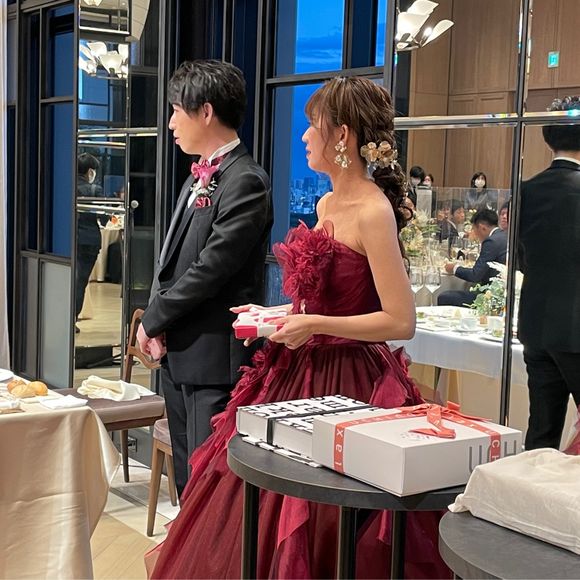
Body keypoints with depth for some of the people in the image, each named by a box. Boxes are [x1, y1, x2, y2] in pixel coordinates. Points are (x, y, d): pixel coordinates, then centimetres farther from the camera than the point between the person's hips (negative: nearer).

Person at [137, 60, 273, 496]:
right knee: (187, 478, 18)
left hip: (215, 358, -9)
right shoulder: (199, 178, 15)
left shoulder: (246, 181, -15)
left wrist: (154, 320, -9)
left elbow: (212, 267, -19)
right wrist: (158, 327, 1)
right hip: (178, 351, 9)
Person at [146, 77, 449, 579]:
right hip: (300, 372, 9)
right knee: (250, 523, 15)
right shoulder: (327, 204, 10)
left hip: (347, 381, -9)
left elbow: (400, 321, -21)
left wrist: (314, 325, -18)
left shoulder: (374, 212, -16)